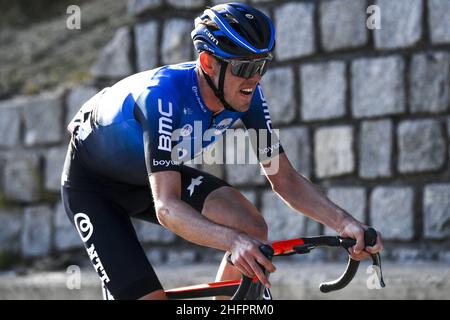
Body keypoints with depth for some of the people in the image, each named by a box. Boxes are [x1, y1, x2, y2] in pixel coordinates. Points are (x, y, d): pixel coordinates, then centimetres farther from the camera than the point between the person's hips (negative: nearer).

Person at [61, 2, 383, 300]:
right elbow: (166, 207, -46)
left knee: (251, 227, -20)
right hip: (93, 184, -6)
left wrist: (344, 222, -31)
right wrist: (234, 242, -62)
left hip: (156, 173, 6)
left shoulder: (247, 95, -20)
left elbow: (285, 180, -14)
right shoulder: (164, 94, -39)